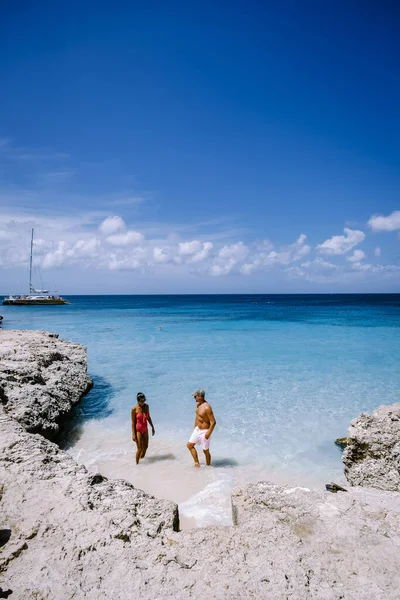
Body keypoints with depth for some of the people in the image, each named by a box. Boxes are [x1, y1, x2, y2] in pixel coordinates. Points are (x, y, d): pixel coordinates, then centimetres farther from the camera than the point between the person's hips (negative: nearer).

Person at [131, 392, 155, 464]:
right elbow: (133, 422, -14)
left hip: (145, 429, 6)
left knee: (145, 447, 16)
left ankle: (142, 458, 41)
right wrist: (133, 434, -15)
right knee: (139, 449, -1)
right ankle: (137, 464, 17)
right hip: (138, 430, -6)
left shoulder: (146, 406, -3)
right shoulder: (134, 409, -19)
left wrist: (152, 427, 14)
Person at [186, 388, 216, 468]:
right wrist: (194, 428, 17)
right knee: (189, 445, 13)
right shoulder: (197, 404, 0)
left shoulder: (207, 407, -28)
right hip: (197, 429, 9)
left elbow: (213, 422, -26)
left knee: (205, 451, 6)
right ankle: (197, 463, 25)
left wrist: (208, 433, -22)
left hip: (204, 431, -9)